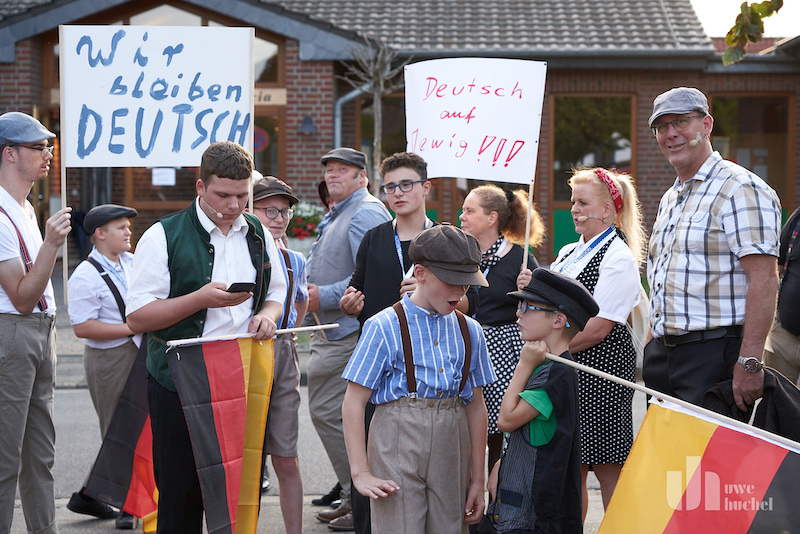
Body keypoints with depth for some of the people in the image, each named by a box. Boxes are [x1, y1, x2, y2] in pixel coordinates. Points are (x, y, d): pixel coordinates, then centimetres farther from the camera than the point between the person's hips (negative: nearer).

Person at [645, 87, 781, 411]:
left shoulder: (739, 188, -10)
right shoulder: (669, 199, 20)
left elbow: (763, 278, -18)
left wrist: (750, 362, -24)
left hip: (715, 356, -8)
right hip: (663, 354, 8)